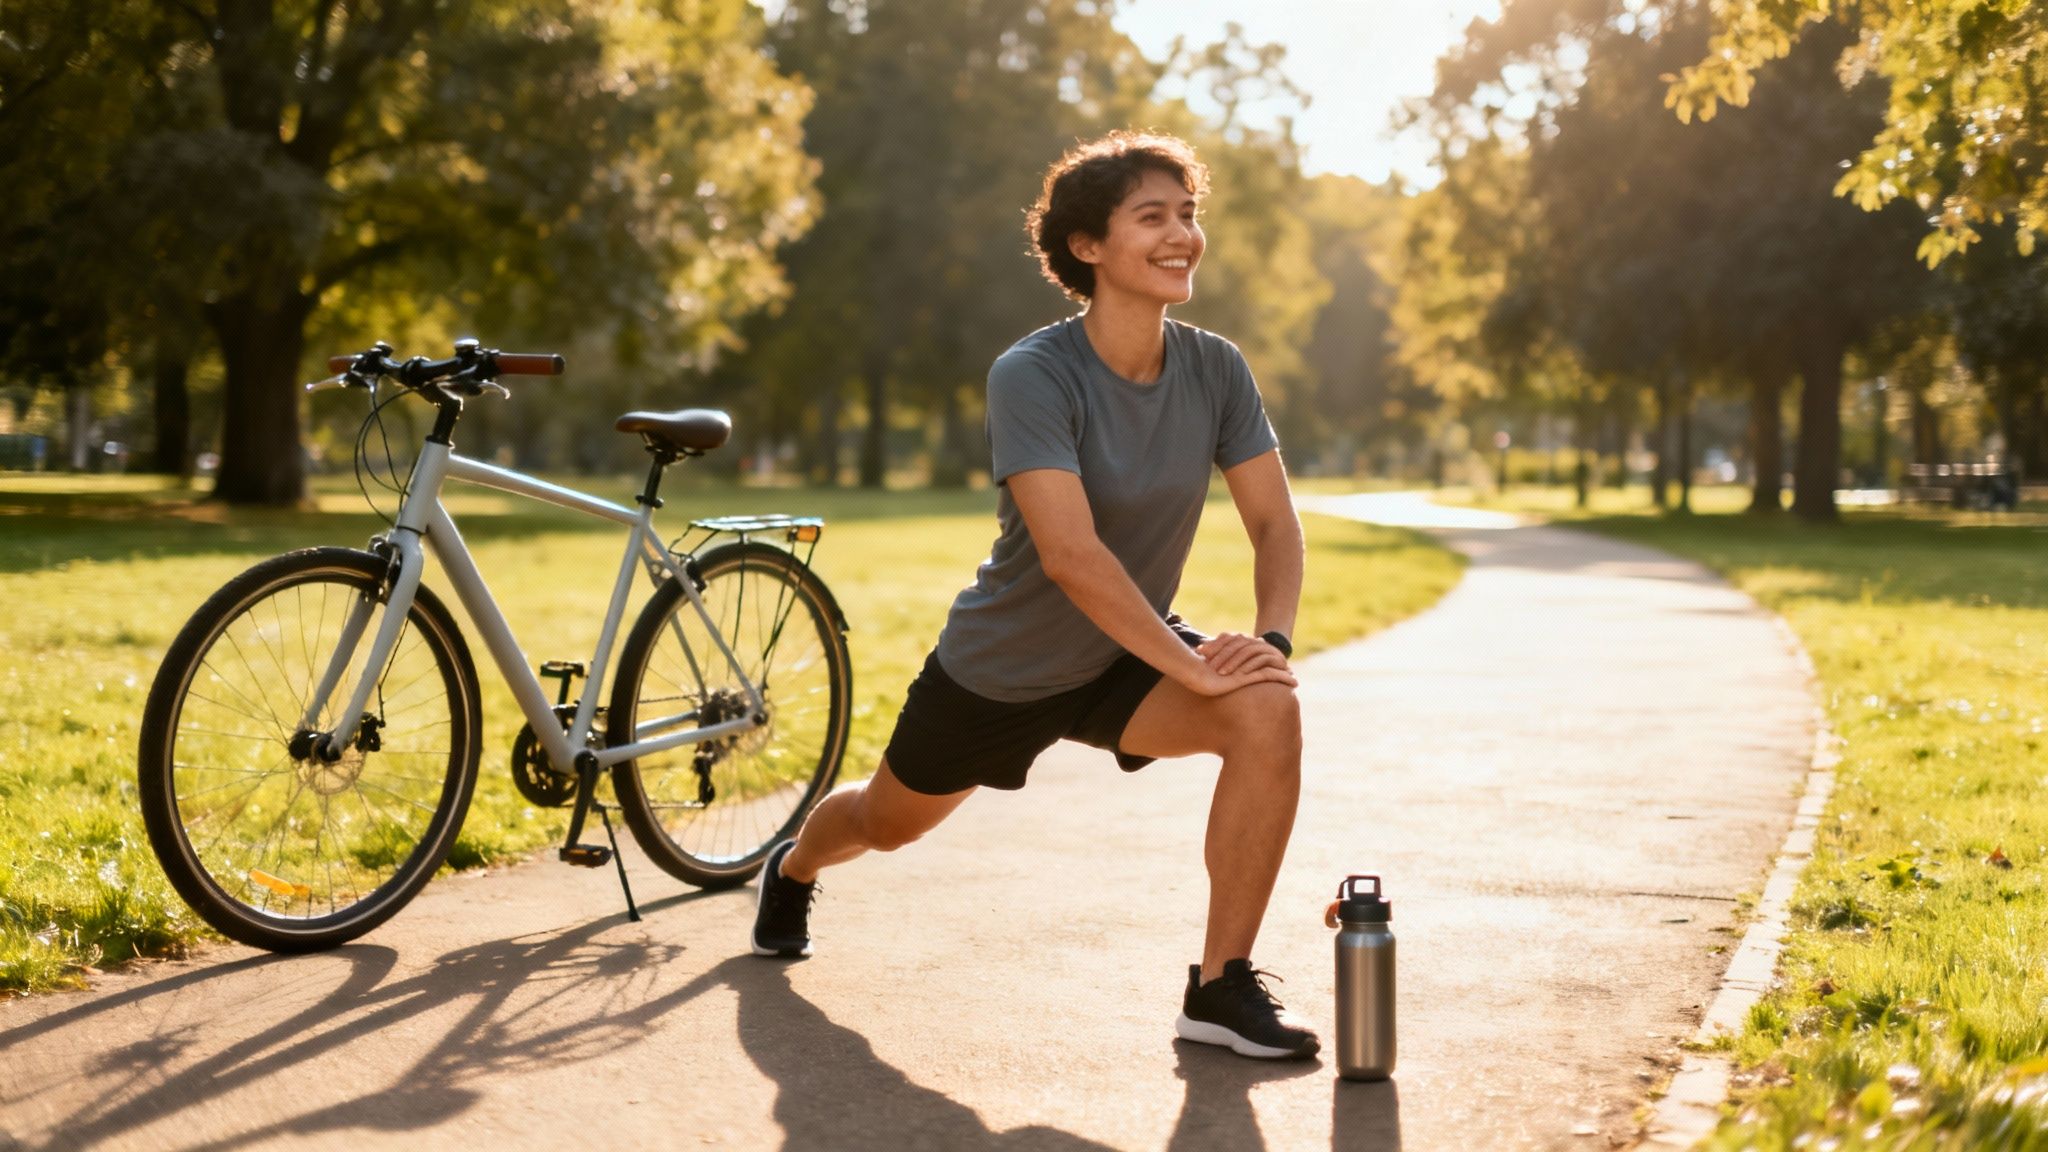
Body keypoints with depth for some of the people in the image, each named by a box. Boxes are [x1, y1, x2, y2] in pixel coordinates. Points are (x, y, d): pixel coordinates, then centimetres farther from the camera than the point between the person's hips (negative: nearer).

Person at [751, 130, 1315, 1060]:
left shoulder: (1215, 371, -12)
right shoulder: (1032, 376, -29)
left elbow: (1274, 523, -9)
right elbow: (1072, 556, -37)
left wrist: (1271, 638, -27)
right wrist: (1192, 668, -38)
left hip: (1129, 658, 3)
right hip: (1002, 667, -3)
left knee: (1268, 713, -27)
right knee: (888, 825, 20)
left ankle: (1222, 988, -16)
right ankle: (793, 870, 60)